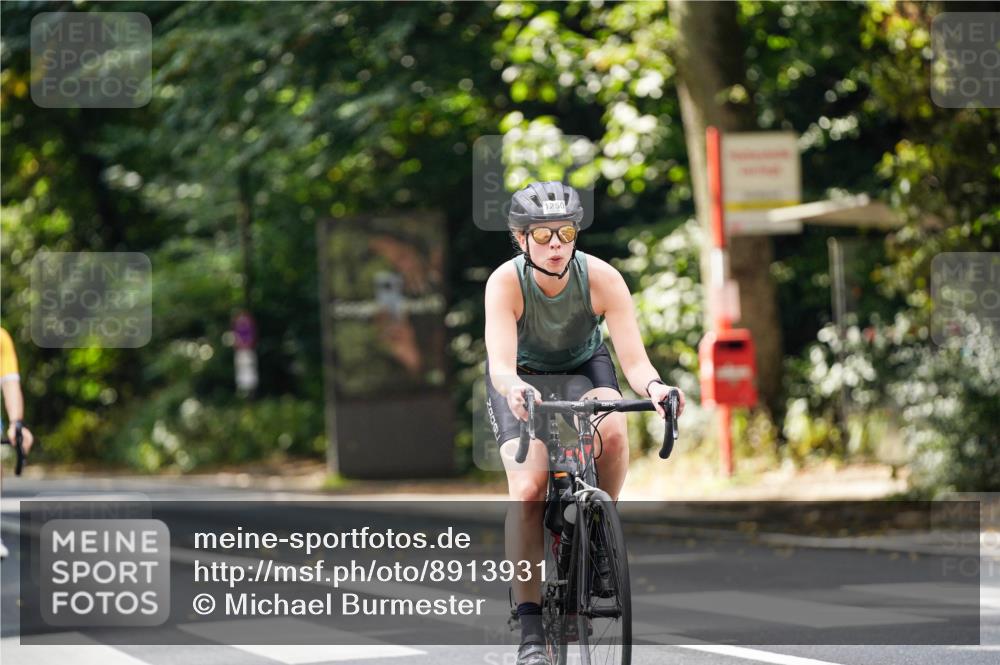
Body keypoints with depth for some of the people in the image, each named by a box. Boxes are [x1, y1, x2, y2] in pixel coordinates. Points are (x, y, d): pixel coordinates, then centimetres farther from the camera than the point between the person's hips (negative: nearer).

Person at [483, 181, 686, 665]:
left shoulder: (601, 278, -27)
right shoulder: (506, 282, -30)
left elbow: (634, 359, -32)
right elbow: (501, 365, -41)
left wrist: (653, 387, -54)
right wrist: (513, 389, -64)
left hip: (584, 366, 1)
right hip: (523, 376, -1)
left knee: (612, 432, -33)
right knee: (527, 488, -23)